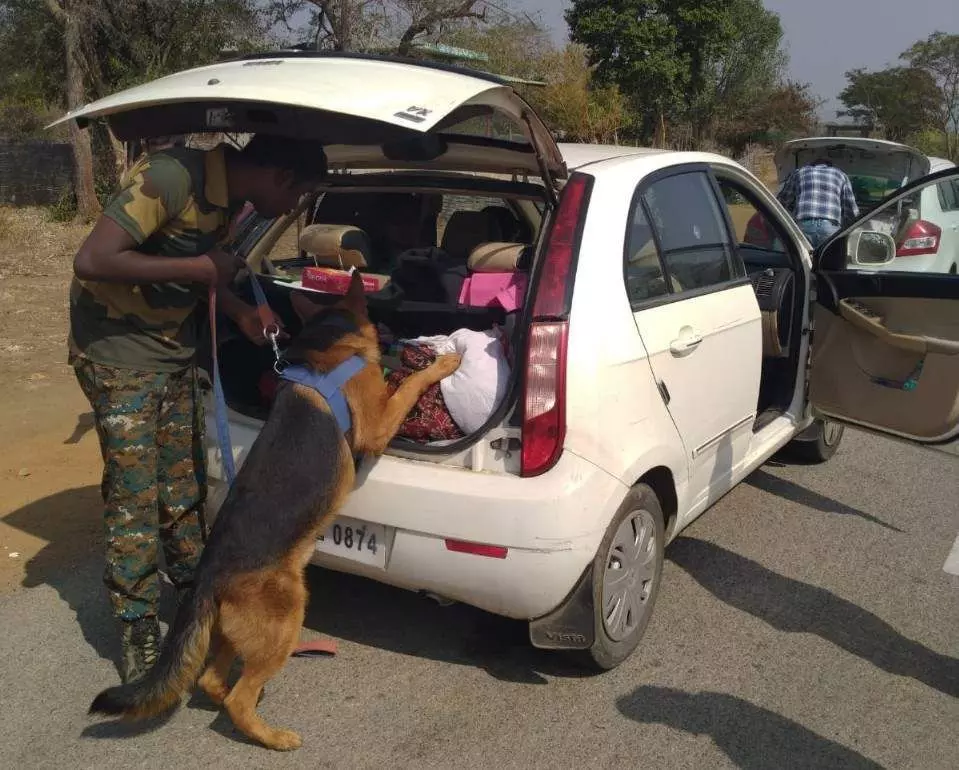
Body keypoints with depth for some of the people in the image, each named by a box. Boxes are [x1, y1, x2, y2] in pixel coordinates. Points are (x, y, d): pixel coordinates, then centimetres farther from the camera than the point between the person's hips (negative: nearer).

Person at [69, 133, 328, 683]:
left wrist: (242, 313, -3)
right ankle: (139, 633, 13)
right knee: (135, 497, -2)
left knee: (185, 484, 15)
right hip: (119, 354, -8)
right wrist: (199, 267, -26)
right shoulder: (170, 177, -26)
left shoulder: (229, 196, 1)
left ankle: (192, 588, 33)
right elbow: (92, 261, -31)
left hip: (176, 351, 8)